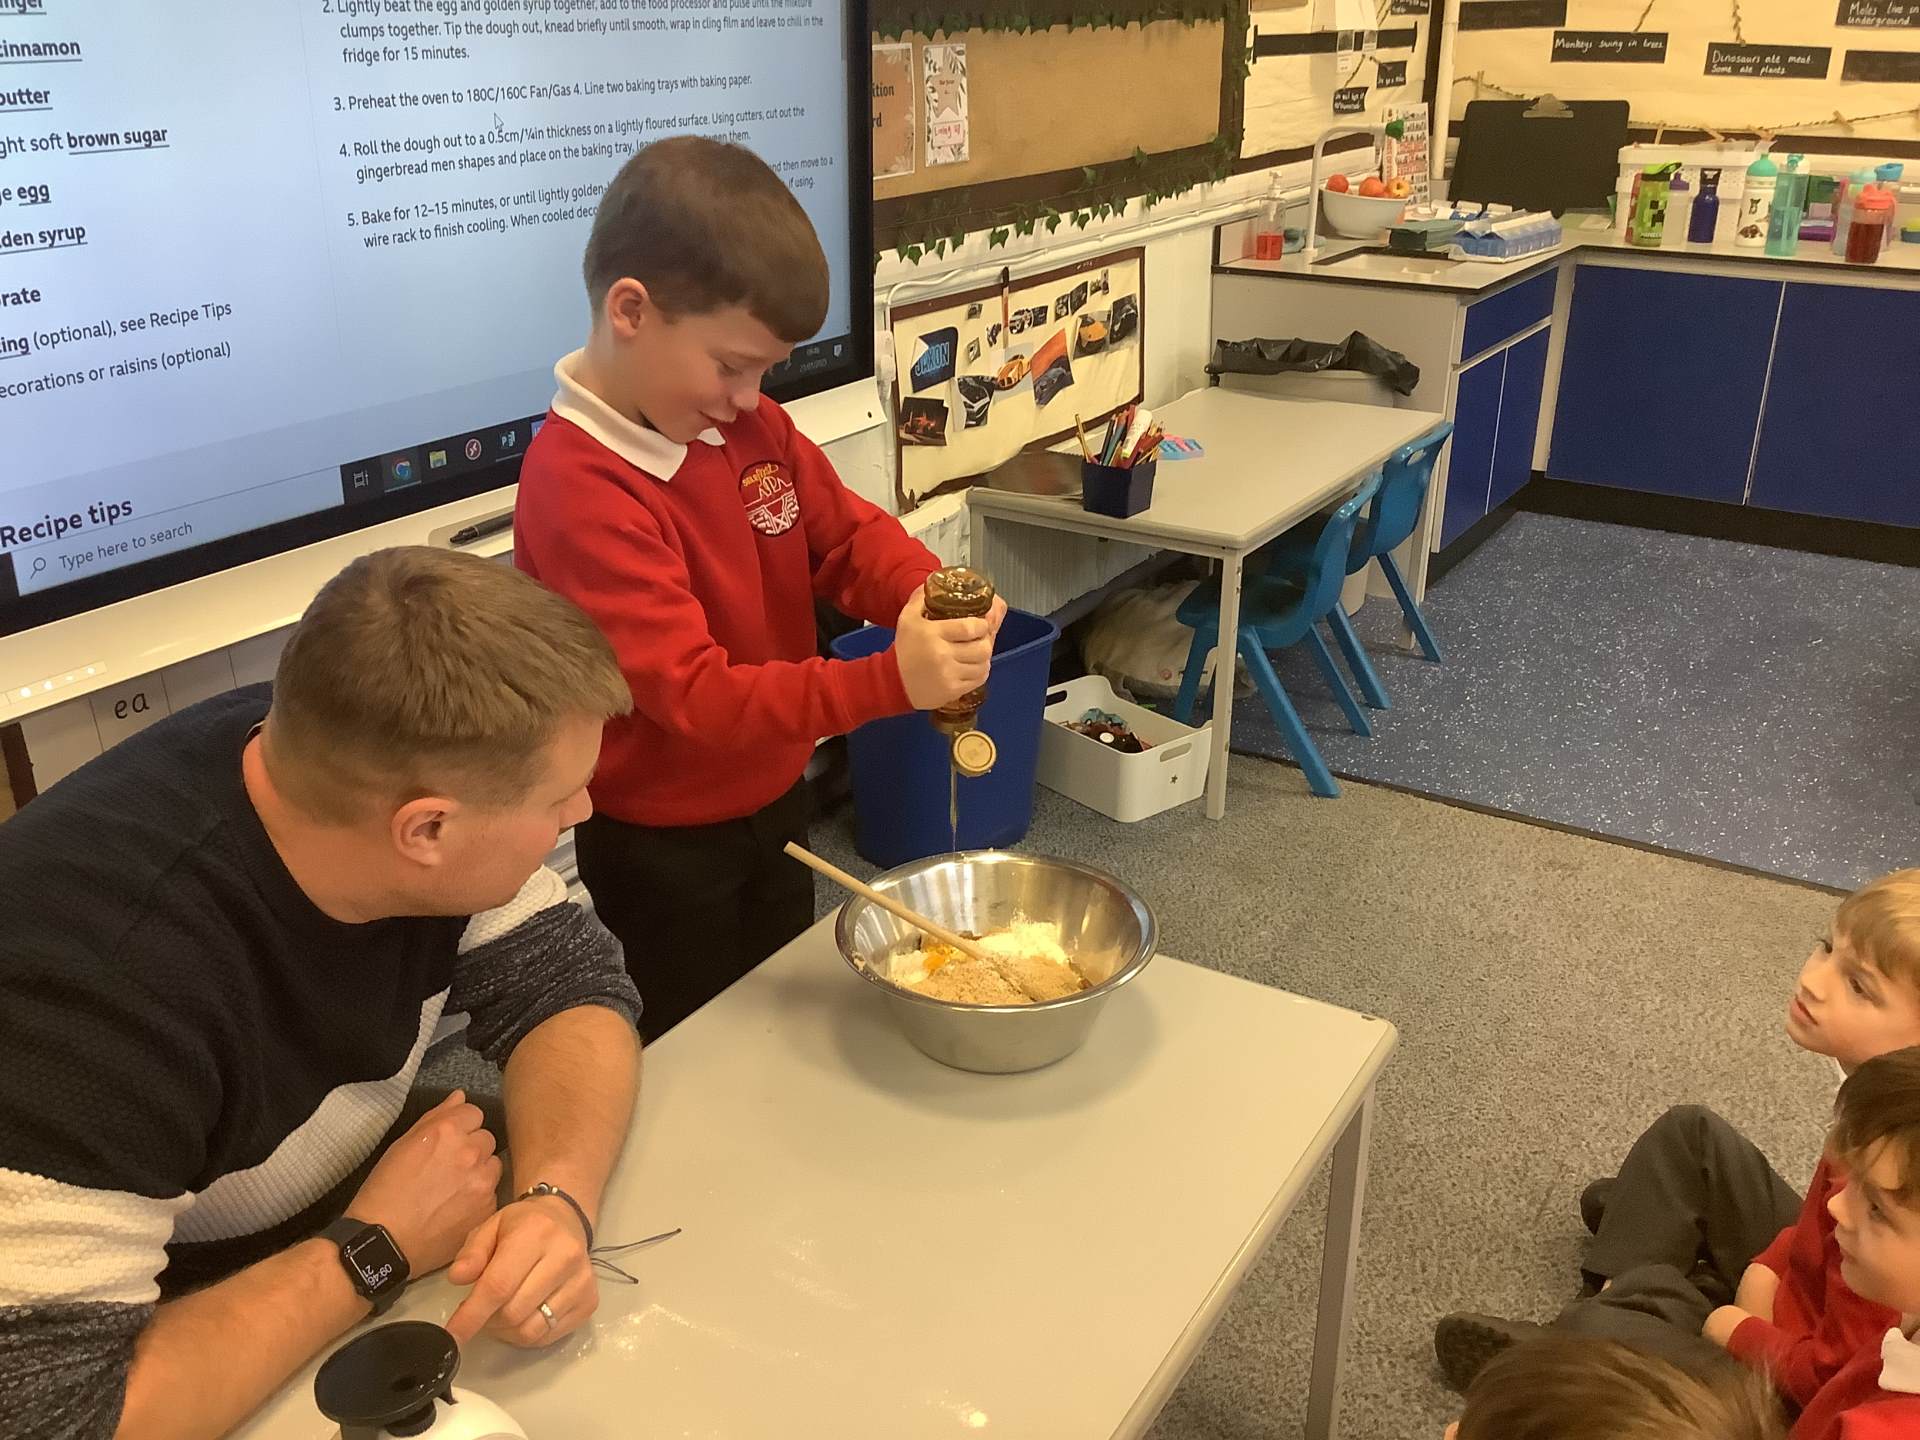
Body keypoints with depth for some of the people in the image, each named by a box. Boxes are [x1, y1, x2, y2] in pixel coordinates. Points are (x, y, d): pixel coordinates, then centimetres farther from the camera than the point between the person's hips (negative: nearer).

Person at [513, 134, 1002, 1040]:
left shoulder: (752, 428, -4)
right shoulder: (576, 490, -29)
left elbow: (850, 534, 0)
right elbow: (694, 693, -33)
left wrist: (933, 599, -23)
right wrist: (890, 681, -41)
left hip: (775, 805, 7)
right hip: (661, 852, -7)